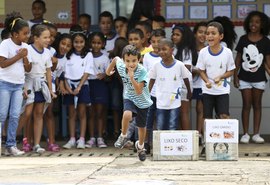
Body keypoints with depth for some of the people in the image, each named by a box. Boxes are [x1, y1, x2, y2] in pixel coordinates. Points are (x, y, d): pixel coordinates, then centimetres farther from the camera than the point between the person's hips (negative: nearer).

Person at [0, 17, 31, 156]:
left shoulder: (25, 47, 9)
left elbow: (28, 69, 9)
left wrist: (25, 57, -8)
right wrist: (19, 56, -16)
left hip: (19, 85, 5)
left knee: (15, 116, 1)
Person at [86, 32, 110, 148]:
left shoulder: (104, 58, 3)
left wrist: (104, 75, -21)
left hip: (100, 85, -1)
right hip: (89, 84, 1)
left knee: (100, 112, 0)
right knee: (91, 113, 4)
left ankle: (100, 138, 3)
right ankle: (92, 138, 8)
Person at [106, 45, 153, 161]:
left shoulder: (142, 71, -30)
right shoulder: (121, 66, -19)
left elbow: (139, 91, -34)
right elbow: (116, 59, 5)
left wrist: (132, 77, -43)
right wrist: (109, 70, 15)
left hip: (142, 101, -1)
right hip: (129, 98, 1)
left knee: (141, 126, 15)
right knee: (127, 115, -32)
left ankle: (140, 146, 44)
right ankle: (123, 136, -5)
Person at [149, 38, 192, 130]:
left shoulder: (179, 65, -7)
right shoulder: (157, 66, -3)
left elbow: (186, 79, 8)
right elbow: (152, 81, 7)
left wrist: (189, 92, 18)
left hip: (174, 103, -2)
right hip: (161, 103, 2)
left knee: (173, 128, -1)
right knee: (160, 128, 7)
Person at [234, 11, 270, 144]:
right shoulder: (243, 39, -1)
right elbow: (238, 59, 3)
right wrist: (235, 76, 0)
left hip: (259, 79, 0)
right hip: (244, 78, 0)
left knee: (257, 105, 7)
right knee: (246, 105, 2)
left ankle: (256, 134, 10)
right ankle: (245, 134, 6)